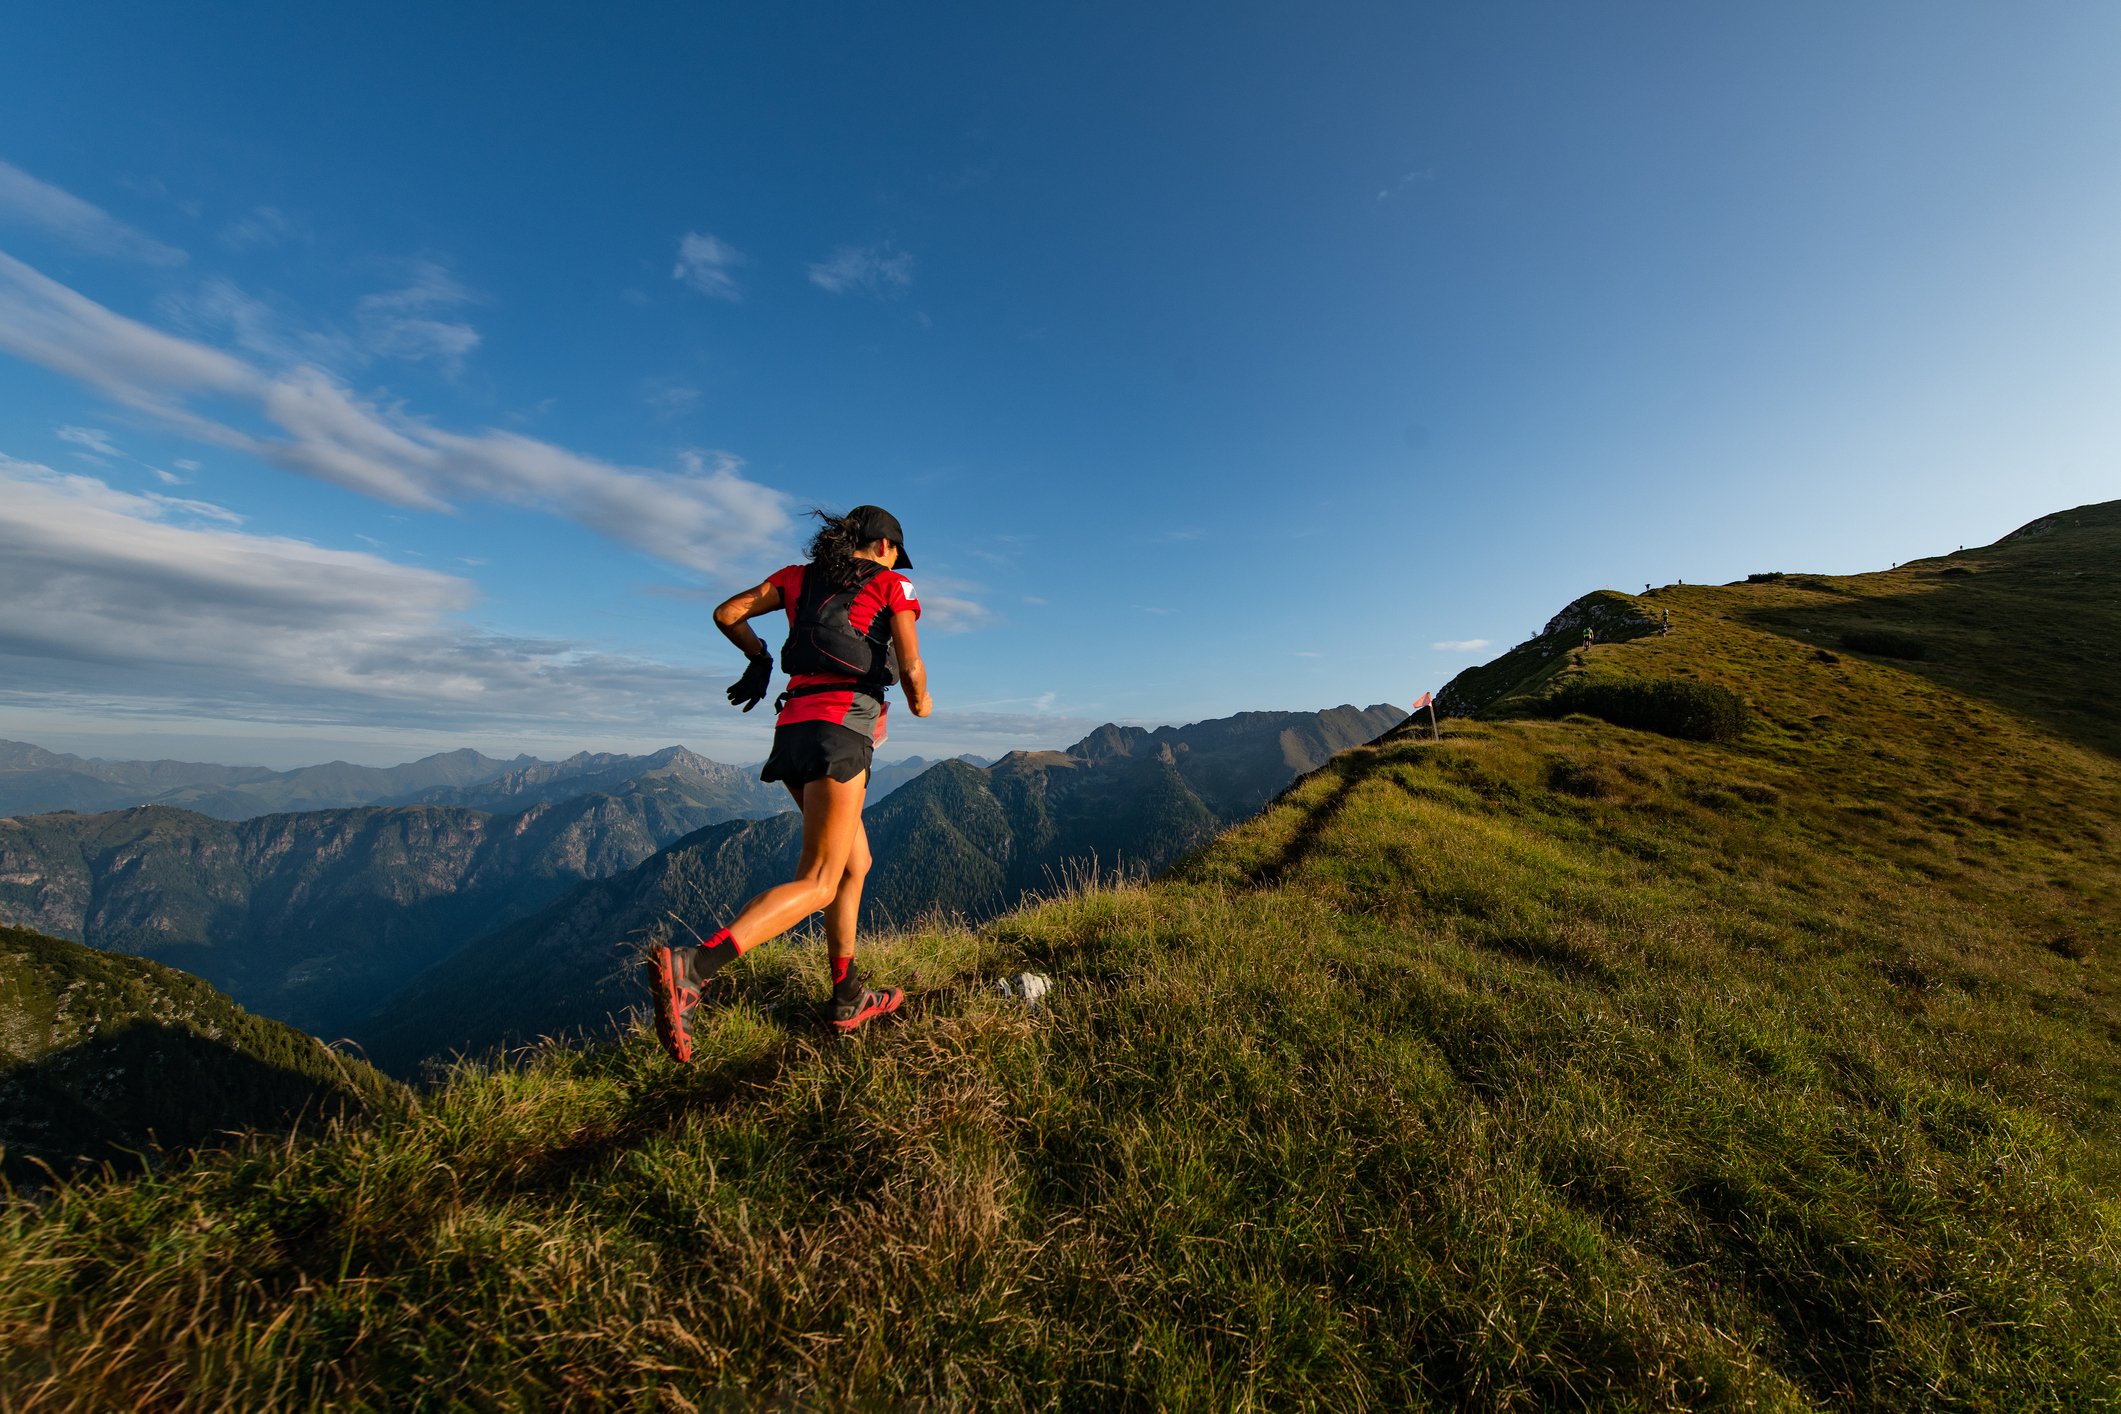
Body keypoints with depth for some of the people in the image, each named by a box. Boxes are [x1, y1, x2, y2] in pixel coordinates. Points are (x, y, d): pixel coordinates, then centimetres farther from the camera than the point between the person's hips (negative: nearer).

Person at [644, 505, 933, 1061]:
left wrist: (759, 656, 33)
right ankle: (688, 967, -22)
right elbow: (911, 668, -4)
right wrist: (920, 703, 16)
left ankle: (848, 999, 22)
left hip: (793, 726, 7)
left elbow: (727, 613, 17)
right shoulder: (892, 586, 6)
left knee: (855, 863, 17)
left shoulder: (799, 576, 20)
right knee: (817, 884, -6)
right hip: (842, 727, -7)